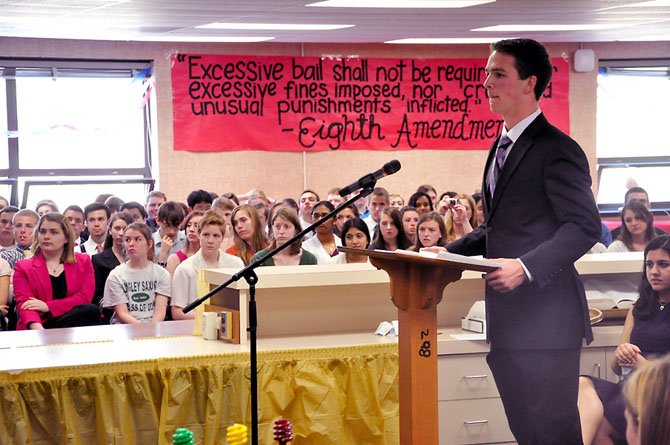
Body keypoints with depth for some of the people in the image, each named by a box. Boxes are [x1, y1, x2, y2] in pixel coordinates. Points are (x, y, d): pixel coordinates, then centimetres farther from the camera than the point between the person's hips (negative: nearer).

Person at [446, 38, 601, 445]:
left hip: (545, 318, -9)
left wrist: (526, 266, -27)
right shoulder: (503, 146, 18)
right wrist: (448, 254, 11)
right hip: (507, 320, 9)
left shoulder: (556, 149, -12)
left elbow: (585, 227, -18)